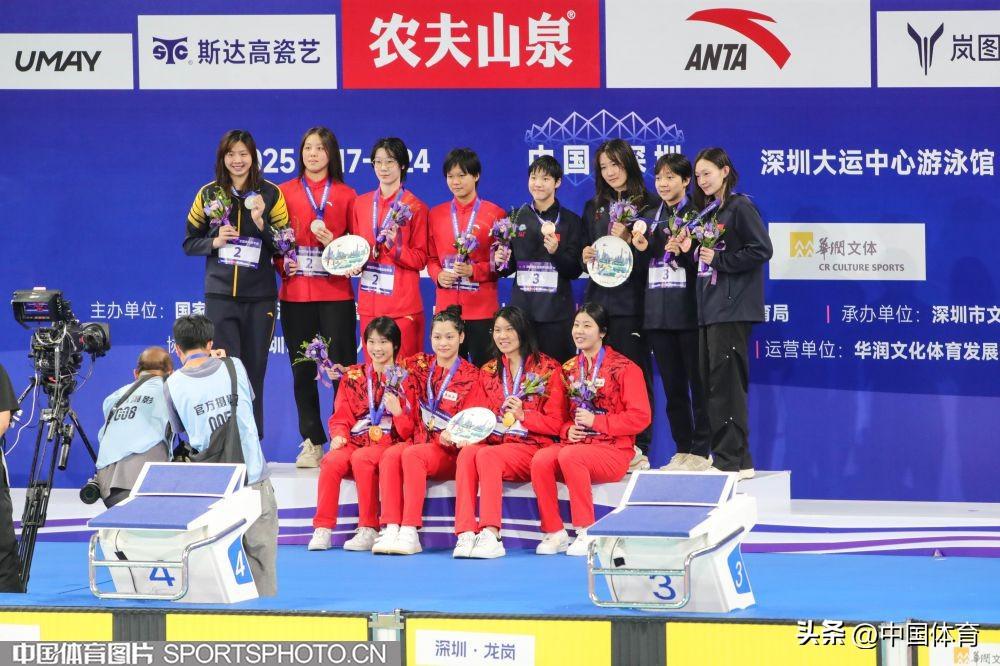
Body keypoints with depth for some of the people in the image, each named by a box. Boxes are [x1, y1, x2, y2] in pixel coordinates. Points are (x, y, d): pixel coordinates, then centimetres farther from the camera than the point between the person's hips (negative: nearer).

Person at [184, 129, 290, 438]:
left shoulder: (271, 194, 4)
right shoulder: (208, 194, 6)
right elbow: (189, 243, 10)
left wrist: (261, 224, -15)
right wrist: (215, 242, -9)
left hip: (260, 296, 0)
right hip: (220, 294, 0)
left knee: (254, 370, 5)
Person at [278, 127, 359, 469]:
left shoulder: (346, 195, 8)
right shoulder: (285, 192, 9)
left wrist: (334, 243, -11)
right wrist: (282, 263, -7)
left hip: (335, 294, -1)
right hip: (295, 293, 1)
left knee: (343, 365, -5)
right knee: (302, 368, 3)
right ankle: (312, 442, 10)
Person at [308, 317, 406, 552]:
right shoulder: (353, 376, 16)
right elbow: (341, 414, 14)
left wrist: (397, 411, -19)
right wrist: (338, 435, -7)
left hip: (388, 442, -3)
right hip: (354, 442, 3)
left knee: (361, 458, -35)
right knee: (332, 461, -28)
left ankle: (368, 530, -28)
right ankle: (322, 529, -25)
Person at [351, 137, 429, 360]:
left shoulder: (415, 207, -1)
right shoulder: (361, 204, 12)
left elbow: (420, 259, -2)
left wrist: (394, 247, -18)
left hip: (403, 306, -4)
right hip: (369, 304, 4)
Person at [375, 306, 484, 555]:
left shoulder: (470, 376, 2)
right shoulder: (419, 367, 13)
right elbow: (409, 418, 11)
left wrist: (452, 436, -23)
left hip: (449, 450, -4)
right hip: (418, 441, 4)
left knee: (412, 455, -34)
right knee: (391, 455, -30)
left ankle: (409, 533, -39)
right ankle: (391, 529, -37)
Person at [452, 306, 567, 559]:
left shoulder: (547, 369, 4)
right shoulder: (489, 372, 19)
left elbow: (556, 423, 1)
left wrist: (522, 415, -16)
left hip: (532, 446, -4)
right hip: (494, 441, 4)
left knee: (487, 455, -35)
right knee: (466, 453, -31)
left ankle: (491, 536, -44)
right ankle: (466, 534, -43)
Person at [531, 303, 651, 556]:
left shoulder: (624, 368, -2)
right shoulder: (569, 369, 16)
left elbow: (640, 417, -8)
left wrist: (596, 421, -14)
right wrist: (567, 430, -3)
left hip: (613, 450, -5)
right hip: (574, 443, 5)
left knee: (569, 456, -36)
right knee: (540, 460, -28)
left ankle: (587, 533, -26)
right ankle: (554, 534, -20)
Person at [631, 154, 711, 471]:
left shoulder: (696, 215, -4)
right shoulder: (651, 218, 15)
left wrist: (683, 252, -23)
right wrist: (642, 250, -1)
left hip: (689, 311, -6)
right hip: (658, 312, 6)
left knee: (697, 383, -3)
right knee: (672, 385, 9)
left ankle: (701, 451, 1)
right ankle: (682, 449, 15)